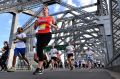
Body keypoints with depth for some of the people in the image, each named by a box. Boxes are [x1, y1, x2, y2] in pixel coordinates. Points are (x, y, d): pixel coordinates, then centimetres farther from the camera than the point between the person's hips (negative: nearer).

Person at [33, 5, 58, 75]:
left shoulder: (51, 18, 14)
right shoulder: (39, 18, 21)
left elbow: (56, 27, 11)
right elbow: (35, 28, 20)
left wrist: (51, 25, -9)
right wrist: (36, 23, 0)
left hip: (47, 34, -4)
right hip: (40, 35, 4)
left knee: (40, 49, -22)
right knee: (38, 50, -7)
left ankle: (39, 68, -24)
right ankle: (41, 67, 8)